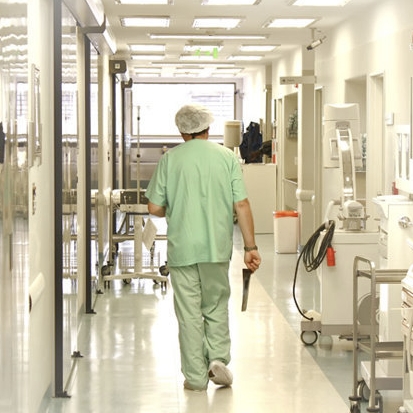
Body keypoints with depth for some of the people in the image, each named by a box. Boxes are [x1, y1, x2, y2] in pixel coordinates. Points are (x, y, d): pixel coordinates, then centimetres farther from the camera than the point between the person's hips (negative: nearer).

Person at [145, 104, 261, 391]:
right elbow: (242, 205, -4)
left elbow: (154, 208, -2)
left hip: (182, 248, -1)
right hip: (217, 248, 1)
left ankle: (196, 376, 9)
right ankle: (218, 358, 3)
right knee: (216, 306, 18)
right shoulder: (227, 157, 0)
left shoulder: (169, 159, -2)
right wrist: (250, 247, 0)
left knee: (189, 313, 6)